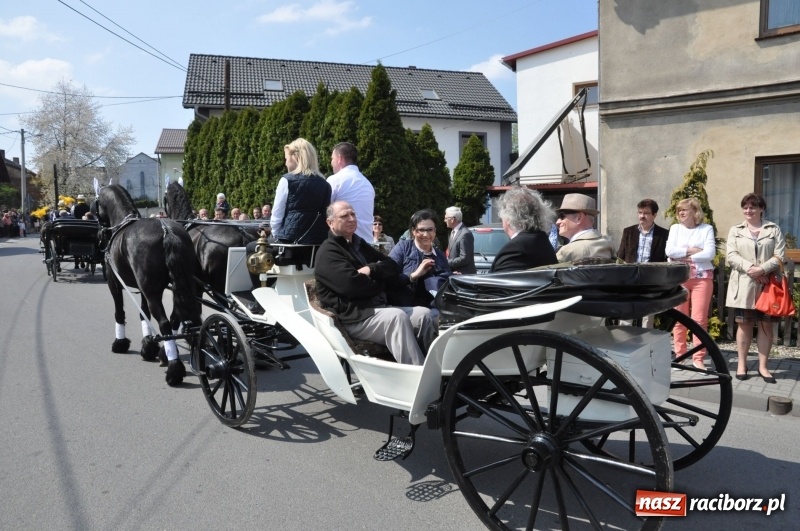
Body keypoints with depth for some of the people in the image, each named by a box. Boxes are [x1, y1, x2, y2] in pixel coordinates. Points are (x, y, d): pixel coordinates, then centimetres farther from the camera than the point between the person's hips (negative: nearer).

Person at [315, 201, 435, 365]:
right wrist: (380, 284, -1)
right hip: (353, 317, -8)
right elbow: (352, 285, -20)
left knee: (424, 314, -13)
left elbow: (394, 268, 15)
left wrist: (372, 269, -7)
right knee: (397, 316, -33)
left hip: (378, 308, 8)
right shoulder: (328, 252, -3)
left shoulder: (360, 244, 23)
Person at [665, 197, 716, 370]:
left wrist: (684, 256, -10)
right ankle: (680, 356, 13)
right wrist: (691, 250, -10)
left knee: (699, 319, -1)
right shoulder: (675, 228, 9)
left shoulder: (706, 229, 2)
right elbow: (669, 251, -4)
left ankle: (698, 358, 5)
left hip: (702, 277, -2)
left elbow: (710, 253, -10)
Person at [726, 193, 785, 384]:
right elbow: (731, 256, -3)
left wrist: (762, 269, -18)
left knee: (766, 325, 4)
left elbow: (780, 256, -3)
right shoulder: (735, 230, 8)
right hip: (743, 284, 0)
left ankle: (763, 366, 13)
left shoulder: (774, 229, 6)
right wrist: (750, 268, -17)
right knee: (744, 324, 5)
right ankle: (742, 364, 15)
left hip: (768, 284, 0)